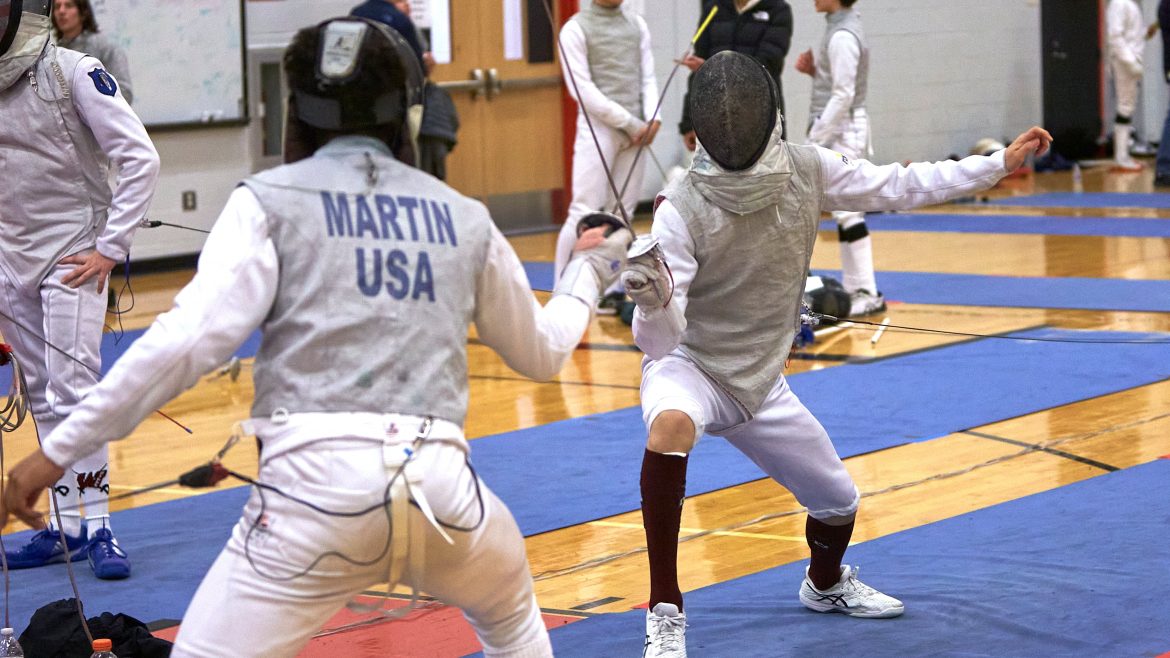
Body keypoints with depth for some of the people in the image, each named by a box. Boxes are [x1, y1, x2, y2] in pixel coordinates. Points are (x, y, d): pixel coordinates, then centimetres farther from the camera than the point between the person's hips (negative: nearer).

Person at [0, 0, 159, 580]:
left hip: (72, 257, -6)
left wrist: (111, 248, -17)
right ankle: (66, 527, 16)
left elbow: (140, 160, -16)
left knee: (73, 391, -11)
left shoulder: (73, 72, -14)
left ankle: (98, 526, -5)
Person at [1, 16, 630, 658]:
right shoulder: (464, 216, 17)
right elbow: (539, 352, 31)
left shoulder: (271, 200, 5)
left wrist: (58, 449, -6)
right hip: (439, 480, 4)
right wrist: (589, 270, 51)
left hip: (319, 481, -4)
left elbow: (190, 338, -9)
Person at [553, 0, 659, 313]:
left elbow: (648, 77, 10)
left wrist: (652, 118, -9)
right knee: (586, 213, -10)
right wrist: (630, 122, -14)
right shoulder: (576, 28, -6)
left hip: (637, 130, 6)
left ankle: (609, 288, 12)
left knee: (622, 213, 6)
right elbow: (582, 89, -12)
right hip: (598, 128, -6)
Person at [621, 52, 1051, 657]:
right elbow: (661, 338, -33)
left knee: (838, 500, 16)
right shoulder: (682, 210, -28)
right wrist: (651, 299, -55)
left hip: (758, 381, 5)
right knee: (670, 428, -40)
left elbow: (899, 187, 1)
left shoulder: (806, 170, -14)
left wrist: (999, 164, 1)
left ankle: (826, 584, 54)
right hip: (687, 366, -5)